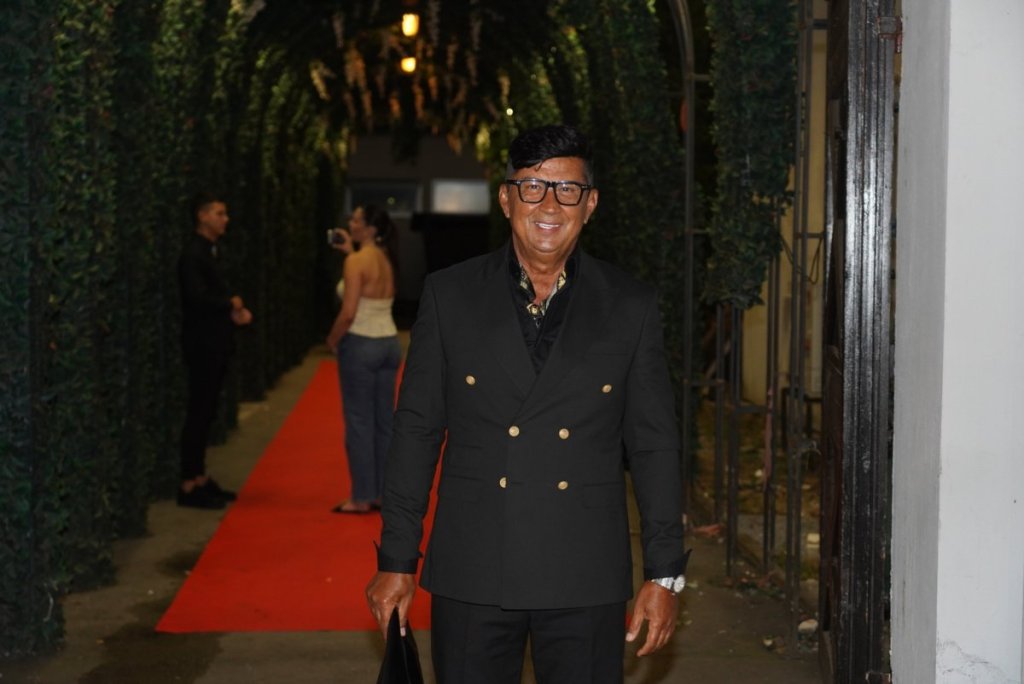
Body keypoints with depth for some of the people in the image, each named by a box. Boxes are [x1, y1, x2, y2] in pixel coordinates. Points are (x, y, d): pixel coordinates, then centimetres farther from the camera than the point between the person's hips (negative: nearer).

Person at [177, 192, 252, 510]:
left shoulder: (209, 251, 16)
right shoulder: (193, 253, -14)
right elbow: (197, 298, -24)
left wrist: (235, 311, 0)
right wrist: (232, 304, -10)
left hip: (215, 343, 9)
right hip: (202, 345, -9)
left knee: (205, 413, 13)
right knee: (198, 414, -6)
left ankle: (200, 478, 20)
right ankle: (189, 486, -1)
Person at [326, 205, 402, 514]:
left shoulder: (357, 261, -15)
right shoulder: (386, 259, 9)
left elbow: (348, 314, -20)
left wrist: (332, 340, -4)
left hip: (361, 345, -8)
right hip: (389, 344, 8)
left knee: (359, 422, -1)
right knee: (384, 421, 10)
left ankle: (362, 498, 3)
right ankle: (383, 494, 15)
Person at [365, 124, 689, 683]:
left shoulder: (630, 308, 2)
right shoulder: (449, 296, 2)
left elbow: (655, 447, 4)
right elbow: (416, 431, 4)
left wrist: (664, 573, 2)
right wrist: (395, 561, 2)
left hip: (585, 579, 0)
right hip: (471, 574, 0)